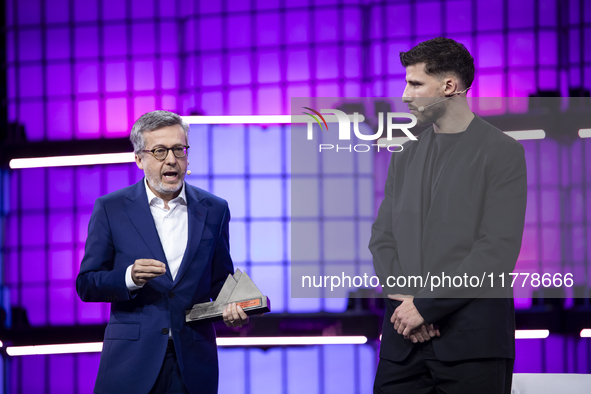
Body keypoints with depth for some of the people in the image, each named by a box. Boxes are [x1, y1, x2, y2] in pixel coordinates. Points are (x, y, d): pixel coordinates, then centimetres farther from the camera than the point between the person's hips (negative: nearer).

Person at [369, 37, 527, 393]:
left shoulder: (502, 153, -2)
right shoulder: (406, 157, 17)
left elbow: (498, 250, -10)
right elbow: (383, 237, 13)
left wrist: (426, 305, -12)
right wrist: (401, 297, -6)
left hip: (472, 339, -5)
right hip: (404, 337, 5)